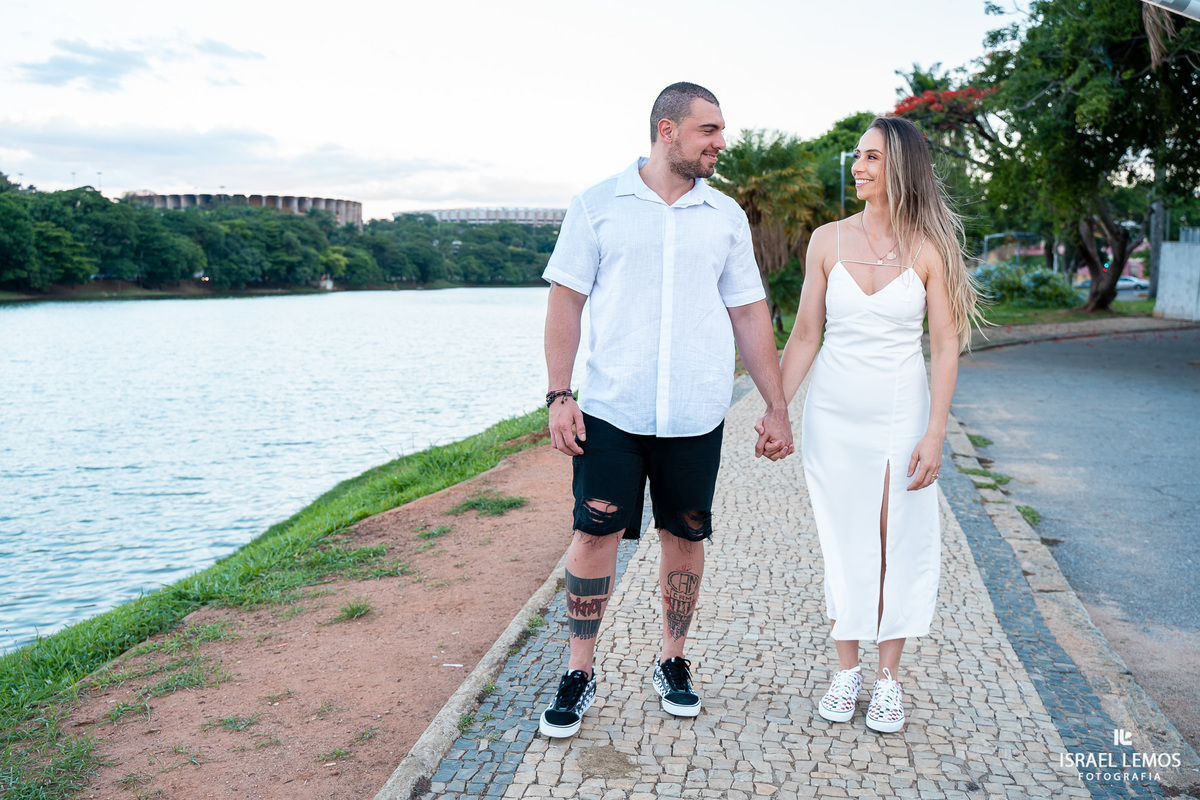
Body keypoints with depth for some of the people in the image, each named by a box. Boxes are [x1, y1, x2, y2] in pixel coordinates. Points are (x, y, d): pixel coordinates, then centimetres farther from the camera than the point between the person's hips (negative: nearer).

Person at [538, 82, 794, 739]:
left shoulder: (725, 216, 9)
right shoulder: (597, 206, 1)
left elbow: (750, 314, 11)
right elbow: (565, 302, 1)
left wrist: (776, 407, 7)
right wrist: (558, 395, -7)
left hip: (696, 415, 3)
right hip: (610, 410, -2)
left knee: (684, 536, 9)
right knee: (595, 532, -1)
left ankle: (671, 662, 27)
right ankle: (579, 672, 14)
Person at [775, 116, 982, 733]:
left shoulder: (928, 248, -4)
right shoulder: (828, 241, 2)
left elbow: (945, 347, -4)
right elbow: (805, 336, 4)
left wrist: (934, 435, -10)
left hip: (901, 415, -1)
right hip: (833, 415, 2)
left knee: (899, 545, 5)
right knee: (842, 544, 9)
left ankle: (888, 677, 21)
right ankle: (846, 671, 24)